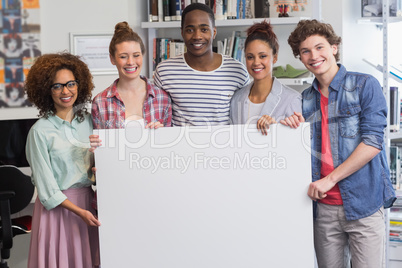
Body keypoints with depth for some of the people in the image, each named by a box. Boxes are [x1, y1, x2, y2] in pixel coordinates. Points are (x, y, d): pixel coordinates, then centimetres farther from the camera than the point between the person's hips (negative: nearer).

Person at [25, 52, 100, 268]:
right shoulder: (41, 131, -10)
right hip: (59, 205, -4)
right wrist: (78, 211, -15)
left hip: (87, 199, 4)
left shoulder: (88, 121, 5)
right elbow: (46, 185, -10)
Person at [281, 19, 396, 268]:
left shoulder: (365, 85, -1)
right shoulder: (306, 99, 14)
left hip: (363, 203, -4)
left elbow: (373, 142, -10)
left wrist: (330, 178, -14)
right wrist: (295, 128, -4)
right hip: (324, 207, 5)